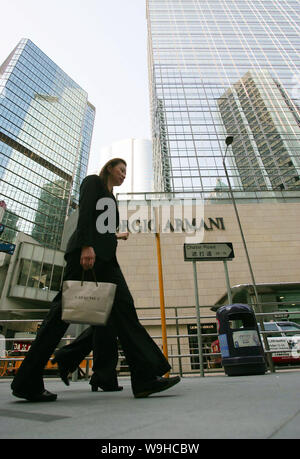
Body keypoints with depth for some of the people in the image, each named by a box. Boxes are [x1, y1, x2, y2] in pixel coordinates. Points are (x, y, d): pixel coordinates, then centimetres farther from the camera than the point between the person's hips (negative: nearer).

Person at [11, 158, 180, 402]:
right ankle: (27, 382, 4)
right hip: (85, 252, -8)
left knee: (123, 307, -7)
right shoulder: (93, 181, 9)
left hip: (105, 258, 9)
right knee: (63, 312, -7)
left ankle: (146, 378, -10)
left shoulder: (111, 198, 32)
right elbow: (85, 212, -9)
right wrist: (87, 245, -23)